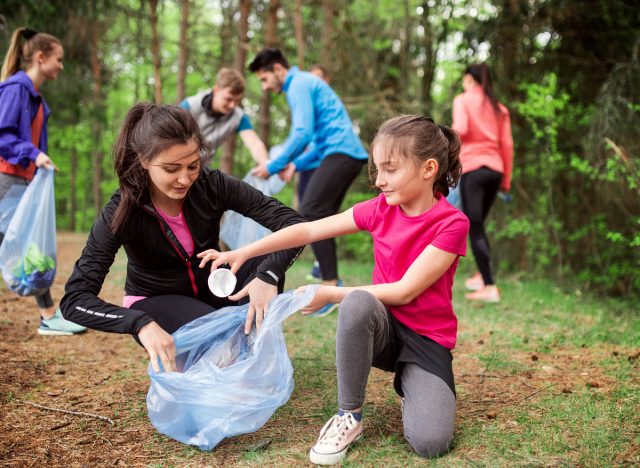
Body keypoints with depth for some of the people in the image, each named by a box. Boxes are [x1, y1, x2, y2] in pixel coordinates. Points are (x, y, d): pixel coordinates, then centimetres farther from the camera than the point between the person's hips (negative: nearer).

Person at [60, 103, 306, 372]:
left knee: (267, 264, -26)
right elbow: (74, 299, -30)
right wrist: (140, 323, -48)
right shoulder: (121, 213, -25)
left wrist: (268, 275, -41)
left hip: (210, 289, 3)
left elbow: (292, 223, -22)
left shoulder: (212, 186, -19)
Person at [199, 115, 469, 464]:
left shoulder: (451, 223, -16)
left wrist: (330, 295, -17)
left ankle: (409, 385, 9)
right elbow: (309, 230, -1)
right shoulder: (380, 208, -2)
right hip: (381, 328, 3)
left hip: (427, 338, -3)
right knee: (358, 302, -36)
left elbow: (405, 291, -19)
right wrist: (243, 253, -9)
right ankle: (349, 416, -18)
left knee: (430, 443, -26)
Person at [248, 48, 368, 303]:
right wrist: (295, 165, 21)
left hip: (341, 153, -10)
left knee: (310, 212, -15)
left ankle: (331, 285, -18)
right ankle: (331, 282, 12)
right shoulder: (305, 83, 27)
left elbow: (302, 134, -16)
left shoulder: (299, 84, -4)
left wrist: (274, 166, -8)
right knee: (320, 217, 10)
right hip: (349, 153, 10)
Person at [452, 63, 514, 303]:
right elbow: (507, 145, 10)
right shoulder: (499, 108, 16)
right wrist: (506, 180, 13)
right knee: (478, 223, 20)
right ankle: (482, 276, 20)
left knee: (474, 227, -5)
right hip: (495, 169, 6)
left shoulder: (463, 99, 2)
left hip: (472, 168, -6)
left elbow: (461, 129, -15)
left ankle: (490, 287, -11)